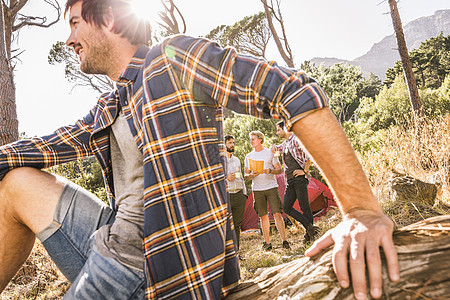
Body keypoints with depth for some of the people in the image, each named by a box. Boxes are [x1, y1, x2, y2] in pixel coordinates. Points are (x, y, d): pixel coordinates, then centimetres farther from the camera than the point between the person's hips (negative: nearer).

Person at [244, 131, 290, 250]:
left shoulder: (270, 153, 5)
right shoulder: (249, 156, 12)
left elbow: (279, 170, 4)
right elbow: (246, 175, 12)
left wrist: (269, 171, -16)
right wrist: (252, 175, -11)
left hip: (271, 187, -2)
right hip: (257, 189, 2)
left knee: (277, 213, -8)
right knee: (263, 216, 5)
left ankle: (284, 240, -1)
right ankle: (267, 242, 14)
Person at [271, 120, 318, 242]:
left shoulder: (296, 140, -6)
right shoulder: (284, 144, 20)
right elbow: (275, 148, 40)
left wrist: (304, 171, -14)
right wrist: (273, 146, 16)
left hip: (299, 178, -9)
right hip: (290, 180, 9)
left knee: (304, 207, -4)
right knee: (286, 208, 3)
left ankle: (309, 232, 8)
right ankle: (309, 226, 8)